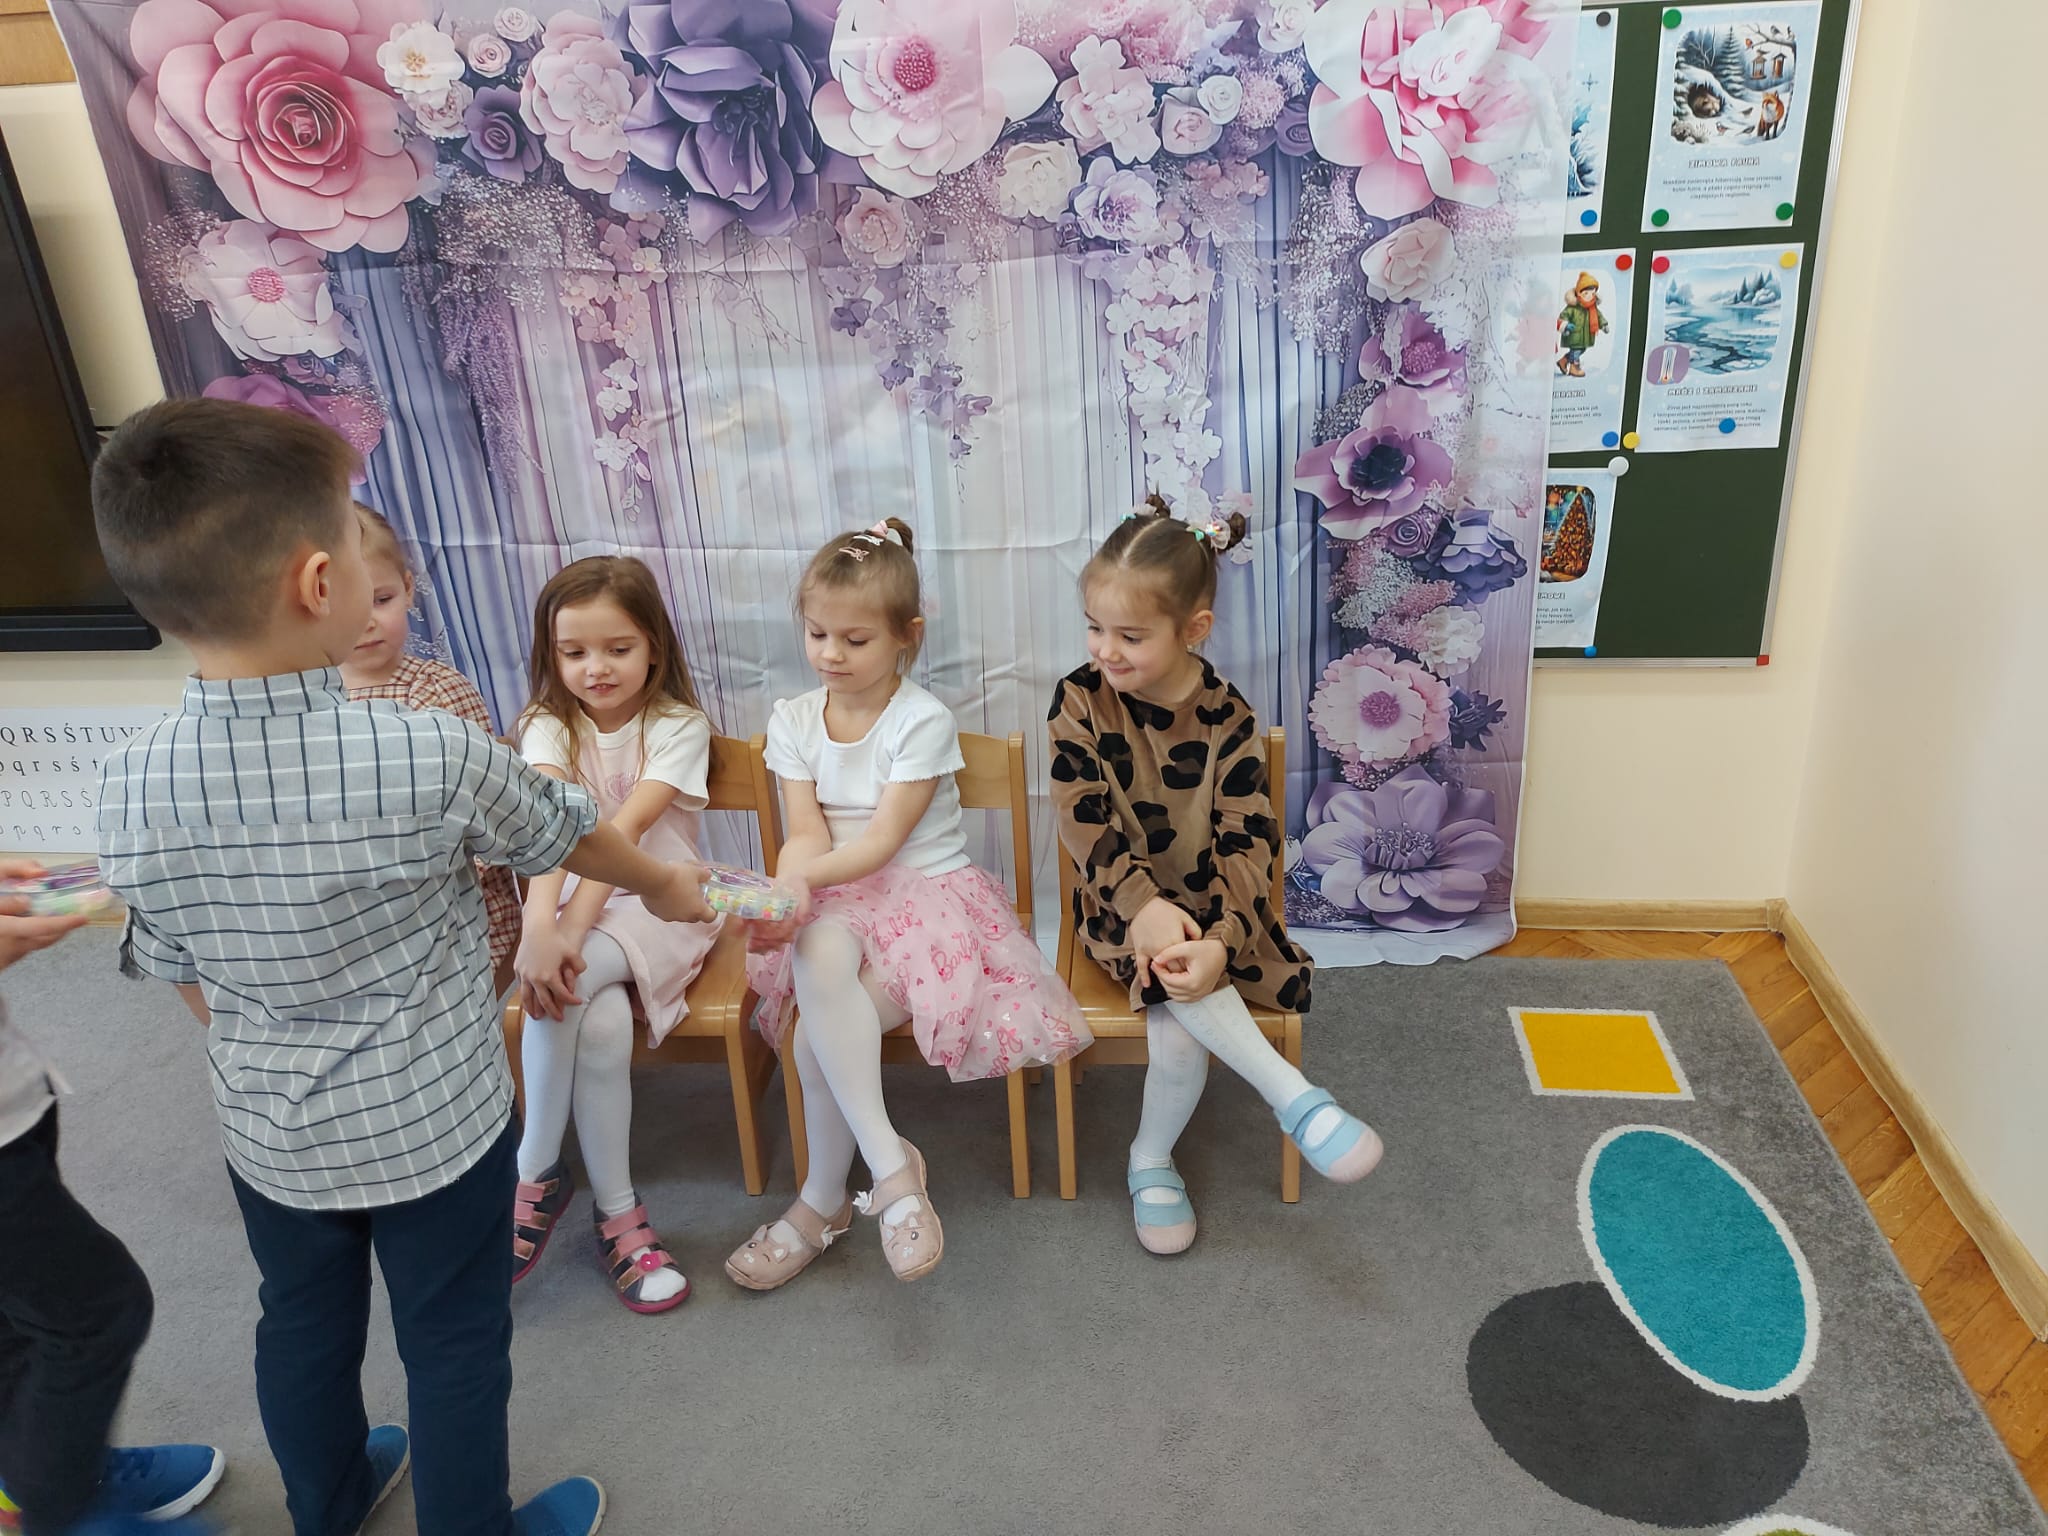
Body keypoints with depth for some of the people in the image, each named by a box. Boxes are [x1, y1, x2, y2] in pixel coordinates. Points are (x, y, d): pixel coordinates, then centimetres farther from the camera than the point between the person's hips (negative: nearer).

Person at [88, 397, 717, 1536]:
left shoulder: (131, 789, -15)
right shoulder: (432, 756, -28)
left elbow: (179, 972, 0)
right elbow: (564, 836, -9)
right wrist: (665, 885, 12)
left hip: (268, 1133, 5)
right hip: (438, 1125, -4)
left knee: (304, 1327, 28)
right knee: (455, 1349, 18)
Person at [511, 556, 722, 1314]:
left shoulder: (678, 726, -6)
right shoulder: (548, 726, -1)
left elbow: (624, 829, -21)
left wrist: (572, 932, -32)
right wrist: (539, 931, -38)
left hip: (658, 904, -2)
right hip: (572, 904, 2)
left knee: (570, 984, -32)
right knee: (601, 1021, -28)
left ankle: (536, 1171, -13)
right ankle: (616, 1210, -11)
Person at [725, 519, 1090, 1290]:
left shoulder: (923, 720, -8)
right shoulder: (793, 720, 6)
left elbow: (884, 839, -16)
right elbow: (806, 834, -4)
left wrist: (807, 878, -33)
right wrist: (789, 887, -27)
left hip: (927, 891, -3)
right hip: (834, 899, 3)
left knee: (816, 1033, -25)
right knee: (820, 953, -34)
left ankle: (822, 1201, -3)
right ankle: (889, 1163, -28)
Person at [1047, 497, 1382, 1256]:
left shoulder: (1226, 719, -10)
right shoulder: (1080, 699, -8)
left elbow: (1246, 843, -15)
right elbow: (1081, 818, -14)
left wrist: (1221, 942, -33)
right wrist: (1144, 903, -30)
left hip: (1206, 905, 1)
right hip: (1123, 905, 0)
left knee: (1179, 1030, -23)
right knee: (1172, 981, -34)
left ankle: (1152, 1158, 5)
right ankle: (1293, 1095, -24)